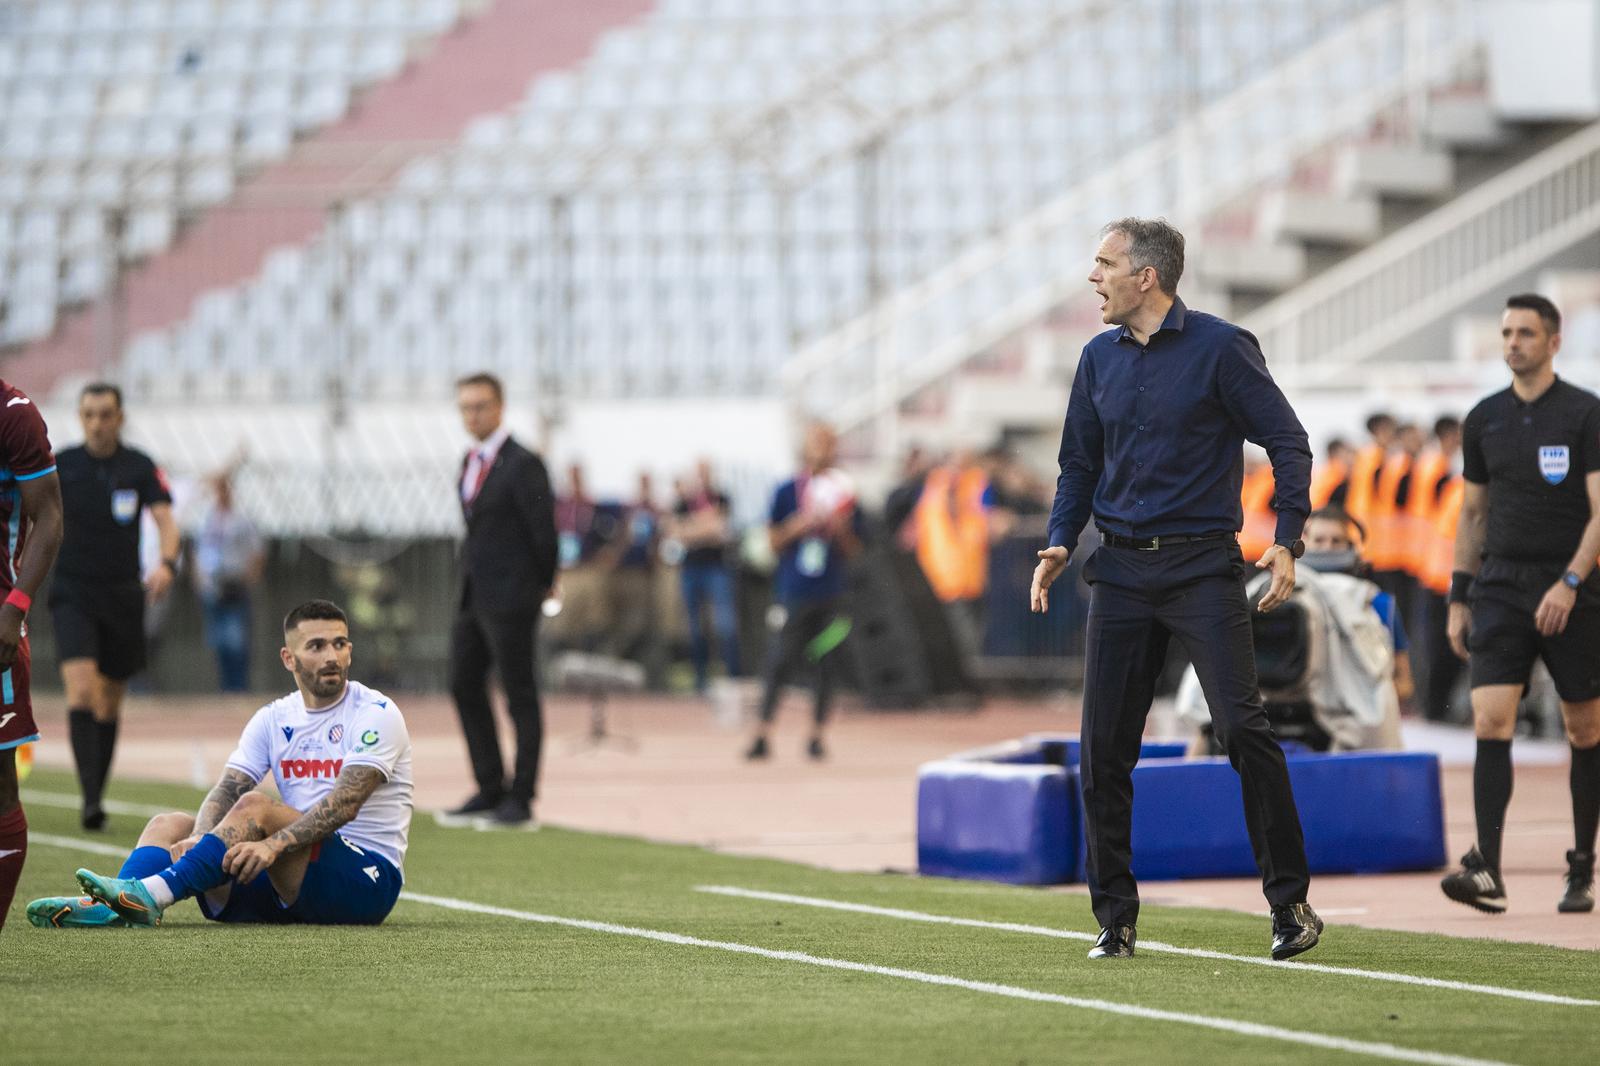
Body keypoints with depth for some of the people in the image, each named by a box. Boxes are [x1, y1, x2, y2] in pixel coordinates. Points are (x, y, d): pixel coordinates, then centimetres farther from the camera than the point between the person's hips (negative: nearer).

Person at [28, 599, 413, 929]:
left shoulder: (376, 714, -7)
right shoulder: (273, 719, 11)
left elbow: (345, 803, -21)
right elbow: (225, 792, -2)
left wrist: (274, 844, -34)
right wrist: (199, 841, -24)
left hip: (370, 878, -7)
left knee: (254, 806, -29)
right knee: (169, 825, -5)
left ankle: (150, 894, -41)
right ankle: (109, 907, -34)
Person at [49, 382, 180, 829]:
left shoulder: (141, 468, -2)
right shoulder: (59, 466, -2)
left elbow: (165, 520, -11)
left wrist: (166, 564, -30)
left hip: (123, 595, 2)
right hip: (73, 594, -2)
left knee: (110, 704, 10)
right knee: (81, 690, -20)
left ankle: (96, 796, 23)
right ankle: (90, 798, -26)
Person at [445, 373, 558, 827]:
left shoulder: (523, 464, -13)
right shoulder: (471, 462, 13)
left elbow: (543, 529, -11)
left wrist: (544, 584, 1)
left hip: (509, 597, -9)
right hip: (473, 596, 9)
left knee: (520, 696, -3)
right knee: (465, 686, 10)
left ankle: (521, 798, 0)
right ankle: (490, 788, 18)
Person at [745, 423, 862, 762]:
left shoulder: (843, 495, 7)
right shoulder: (787, 492, 3)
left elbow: (853, 552, 9)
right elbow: (773, 542, 2)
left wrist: (841, 530, -11)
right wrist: (800, 525, -14)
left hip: (830, 597, 2)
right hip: (792, 594, -2)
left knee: (825, 666, 1)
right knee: (779, 663, -6)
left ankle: (817, 735, 11)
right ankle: (762, 735, 0)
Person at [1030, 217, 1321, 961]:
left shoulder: (1219, 348, -5)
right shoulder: (1099, 359, 11)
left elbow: (1288, 442, -3)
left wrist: (1287, 541, -12)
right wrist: (1061, 542, 5)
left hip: (1202, 566, -5)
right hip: (1122, 571, 5)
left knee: (1242, 726, -14)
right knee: (1104, 747, 2)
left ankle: (1289, 901, -5)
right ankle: (1115, 917, 11)